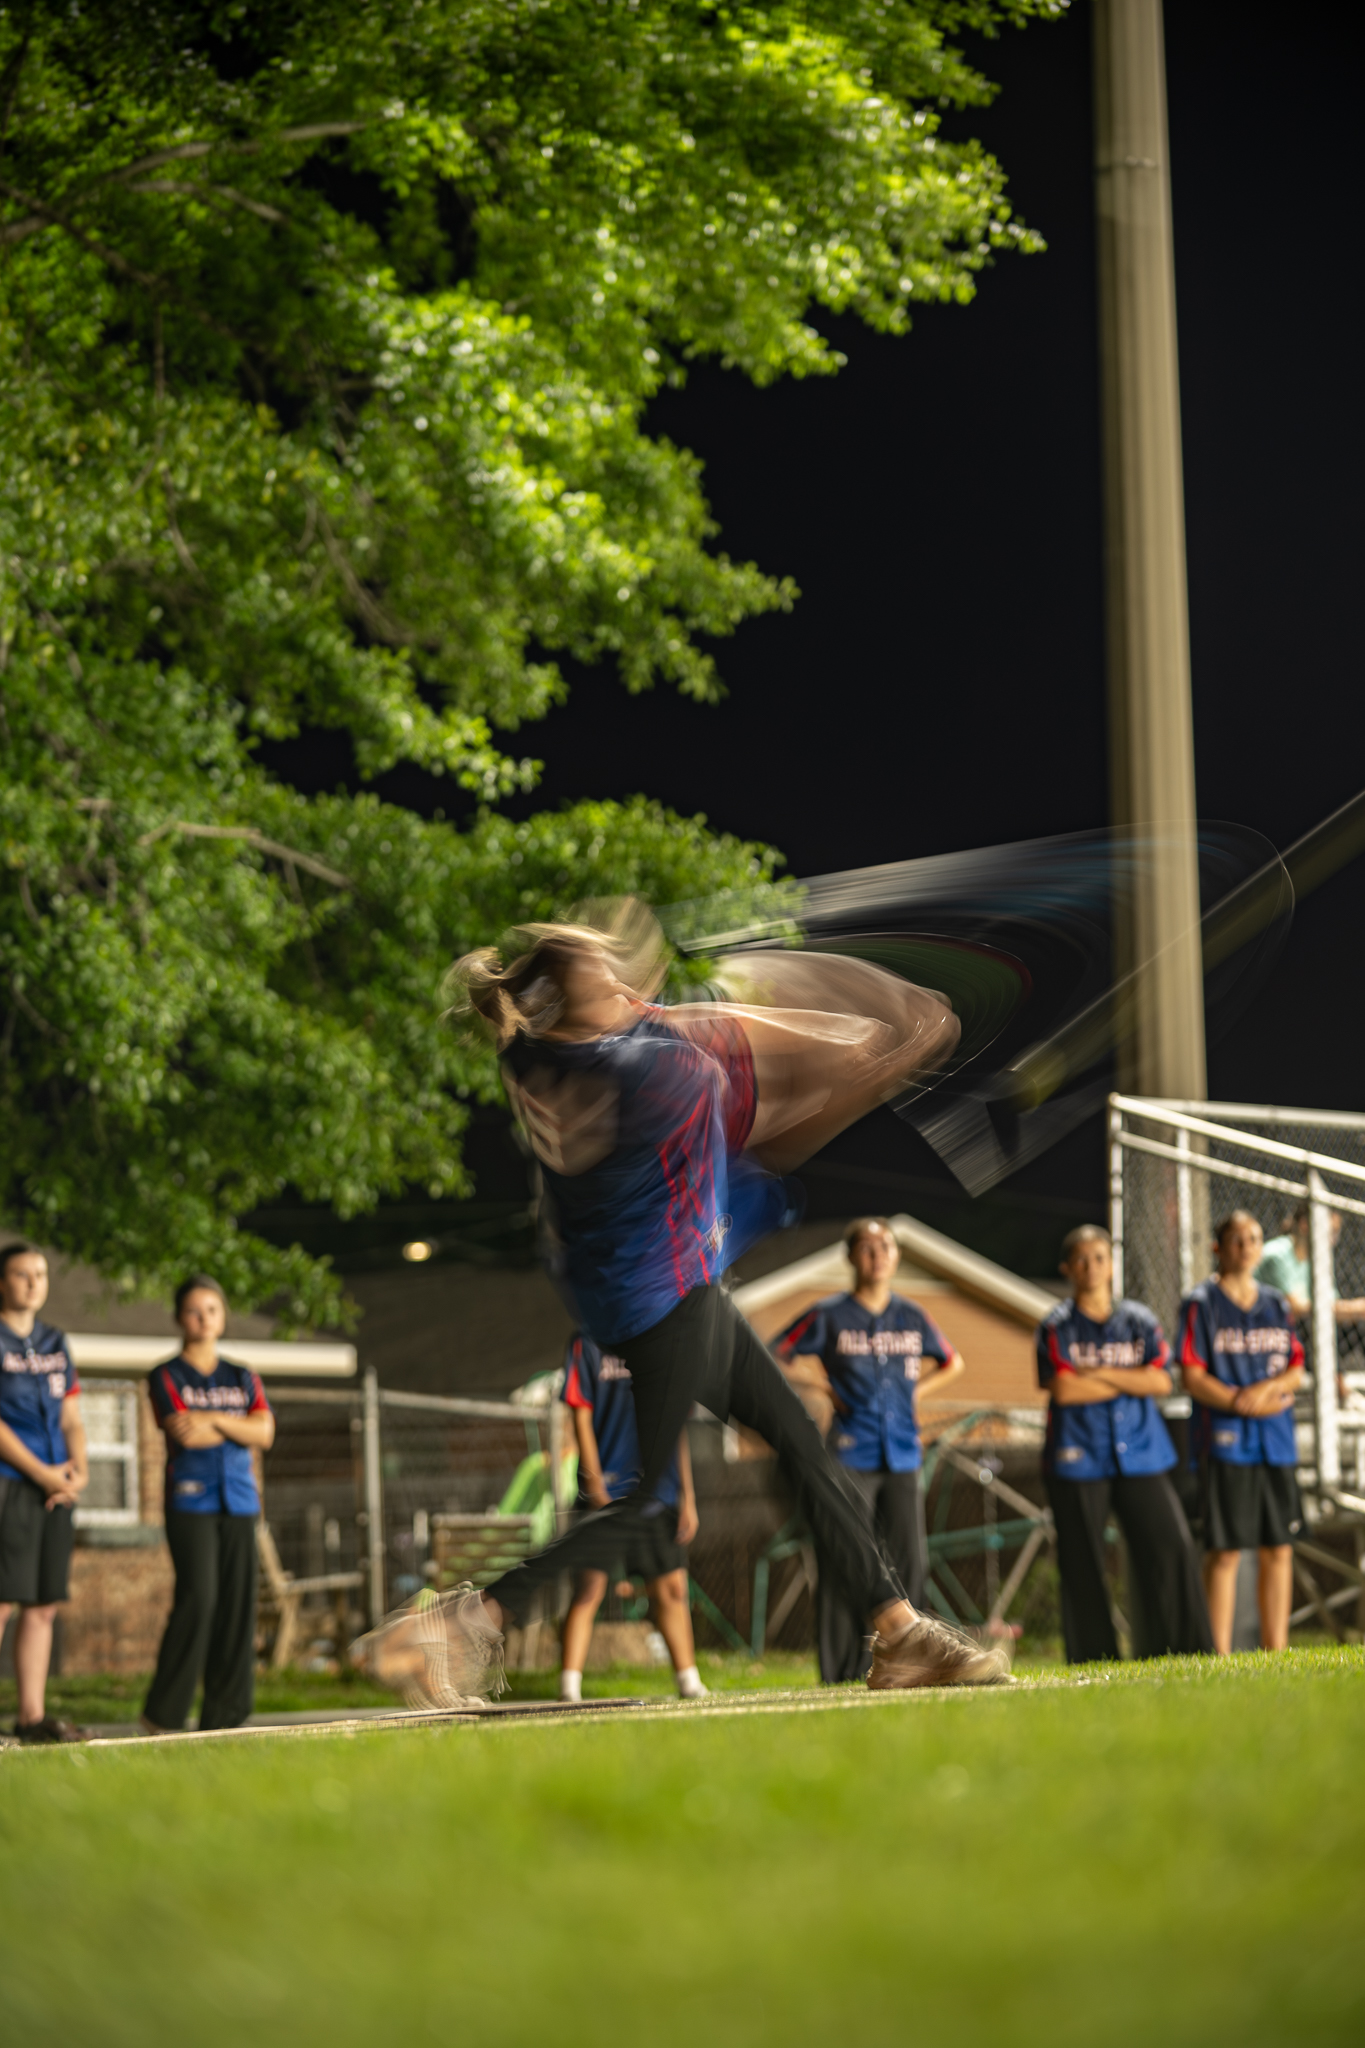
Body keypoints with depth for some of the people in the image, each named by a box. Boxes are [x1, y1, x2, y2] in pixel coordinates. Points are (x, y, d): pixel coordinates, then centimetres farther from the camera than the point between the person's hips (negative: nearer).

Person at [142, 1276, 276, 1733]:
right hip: (190, 1500, -5)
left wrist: (212, 1421, -7)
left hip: (237, 1501, 5)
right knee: (197, 1598, -16)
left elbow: (265, 1433, 2)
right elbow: (184, 1434, -12)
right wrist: (238, 1429, 0)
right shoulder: (166, 1377, 4)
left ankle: (223, 1716, 4)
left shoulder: (243, 1379, 18)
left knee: (237, 1604, 0)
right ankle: (161, 1713, -9)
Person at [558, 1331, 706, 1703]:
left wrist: (687, 1495, 13)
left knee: (671, 1587, 8)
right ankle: (569, 1686, -10)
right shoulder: (588, 1343, 0)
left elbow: (678, 1429, 16)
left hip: (660, 1489, 5)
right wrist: (595, 1483, -13)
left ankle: (688, 1680, 17)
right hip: (607, 1489, -5)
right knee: (590, 1585, -9)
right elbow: (582, 1417, -5)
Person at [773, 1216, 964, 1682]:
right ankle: (842, 1675, -5)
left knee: (910, 1560, 0)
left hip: (902, 1455, 4)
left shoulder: (911, 1316, 12)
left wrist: (914, 1389, 11)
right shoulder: (830, 1316, 1)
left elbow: (952, 1363, 28)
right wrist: (824, 1391, -4)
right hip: (850, 1454, -4)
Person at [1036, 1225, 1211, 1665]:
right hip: (1077, 1459, -2)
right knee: (1082, 1562, -1)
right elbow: (1063, 1388, -11)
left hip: (1140, 1453, 2)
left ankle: (1184, 1649, -3)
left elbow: (1161, 1381, -1)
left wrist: (1101, 1374, -8)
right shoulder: (1057, 1327, 3)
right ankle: (1091, 1658, 5)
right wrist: (1132, 1381, -5)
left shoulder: (1139, 1322, 12)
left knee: (1171, 1546, -7)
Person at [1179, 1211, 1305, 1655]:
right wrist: (1241, 1402, -14)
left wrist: (1266, 1388, -8)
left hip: (1277, 1442, 5)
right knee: (1224, 1552, -7)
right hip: (1226, 1440, -5)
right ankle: (1220, 1656, -5)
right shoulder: (1201, 1303, 0)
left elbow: (1296, 1368, 12)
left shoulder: (1276, 1304, 15)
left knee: (1278, 1550, 4)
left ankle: (1276, 1653, 9)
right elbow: (1193, 1377, -6)